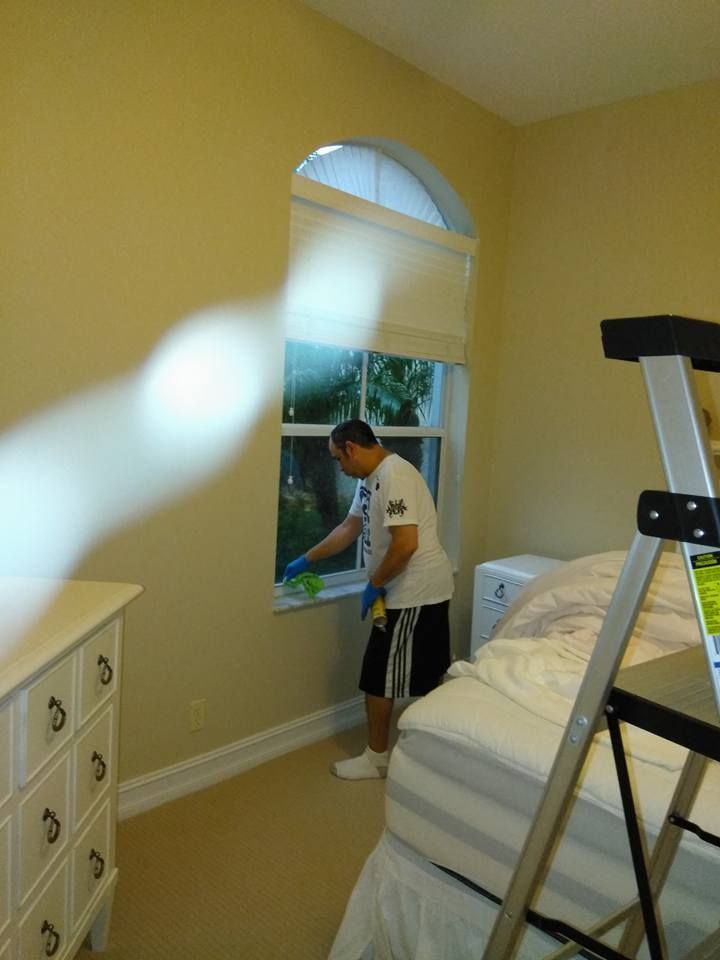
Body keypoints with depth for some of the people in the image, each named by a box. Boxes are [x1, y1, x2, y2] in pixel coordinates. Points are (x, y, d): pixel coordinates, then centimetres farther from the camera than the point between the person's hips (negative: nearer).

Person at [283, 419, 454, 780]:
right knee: (424, 674, 21)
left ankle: (376, 759, 18)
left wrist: (374, 585, -16)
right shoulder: (370, 479, 10)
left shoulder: (394, 476, -23)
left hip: (414, 592, -10)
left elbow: (405, 544, -29)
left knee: (377, 676, 3)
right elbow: (349, 527, 21)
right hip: (423, 590, 10)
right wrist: (307, 559, 24)